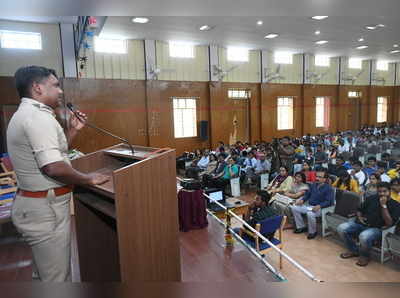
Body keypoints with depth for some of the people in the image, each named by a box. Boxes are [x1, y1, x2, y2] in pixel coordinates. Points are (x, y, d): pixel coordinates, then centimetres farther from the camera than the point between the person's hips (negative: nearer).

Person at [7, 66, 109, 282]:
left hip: (32, 203, 11)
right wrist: (88, 179, -15)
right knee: (57, 277, 4)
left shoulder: (25, 115, 15)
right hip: (45, 208, -11)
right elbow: (53, 167, -28)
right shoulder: (39, 116, -20)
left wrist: (72, 130, 12)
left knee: (52, 271, 25)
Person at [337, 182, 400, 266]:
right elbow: (360, 210, 22)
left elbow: (389, 223, -14)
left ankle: (364, 256, -1)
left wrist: (383, 205, -16)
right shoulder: (371, 198, 10)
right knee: (341, 228, -18)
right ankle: (354, 251, 7)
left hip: (376, 228, -4)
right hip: (360, 224, 5)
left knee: (364, 237, -38)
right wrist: (359, 217, -2)